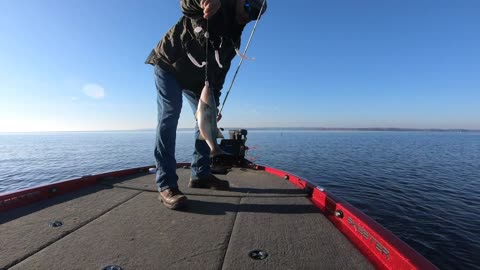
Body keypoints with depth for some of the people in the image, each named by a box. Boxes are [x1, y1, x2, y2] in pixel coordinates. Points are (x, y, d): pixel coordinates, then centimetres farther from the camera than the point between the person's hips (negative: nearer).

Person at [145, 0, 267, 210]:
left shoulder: (234, 41, 2)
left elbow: (218, 74, -2)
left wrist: (213, 104, -10)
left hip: (195, 77, 7)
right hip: (168, 65, -6)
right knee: (169, 116, -20)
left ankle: (200, 175, 8)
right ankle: (166, 185, -21)